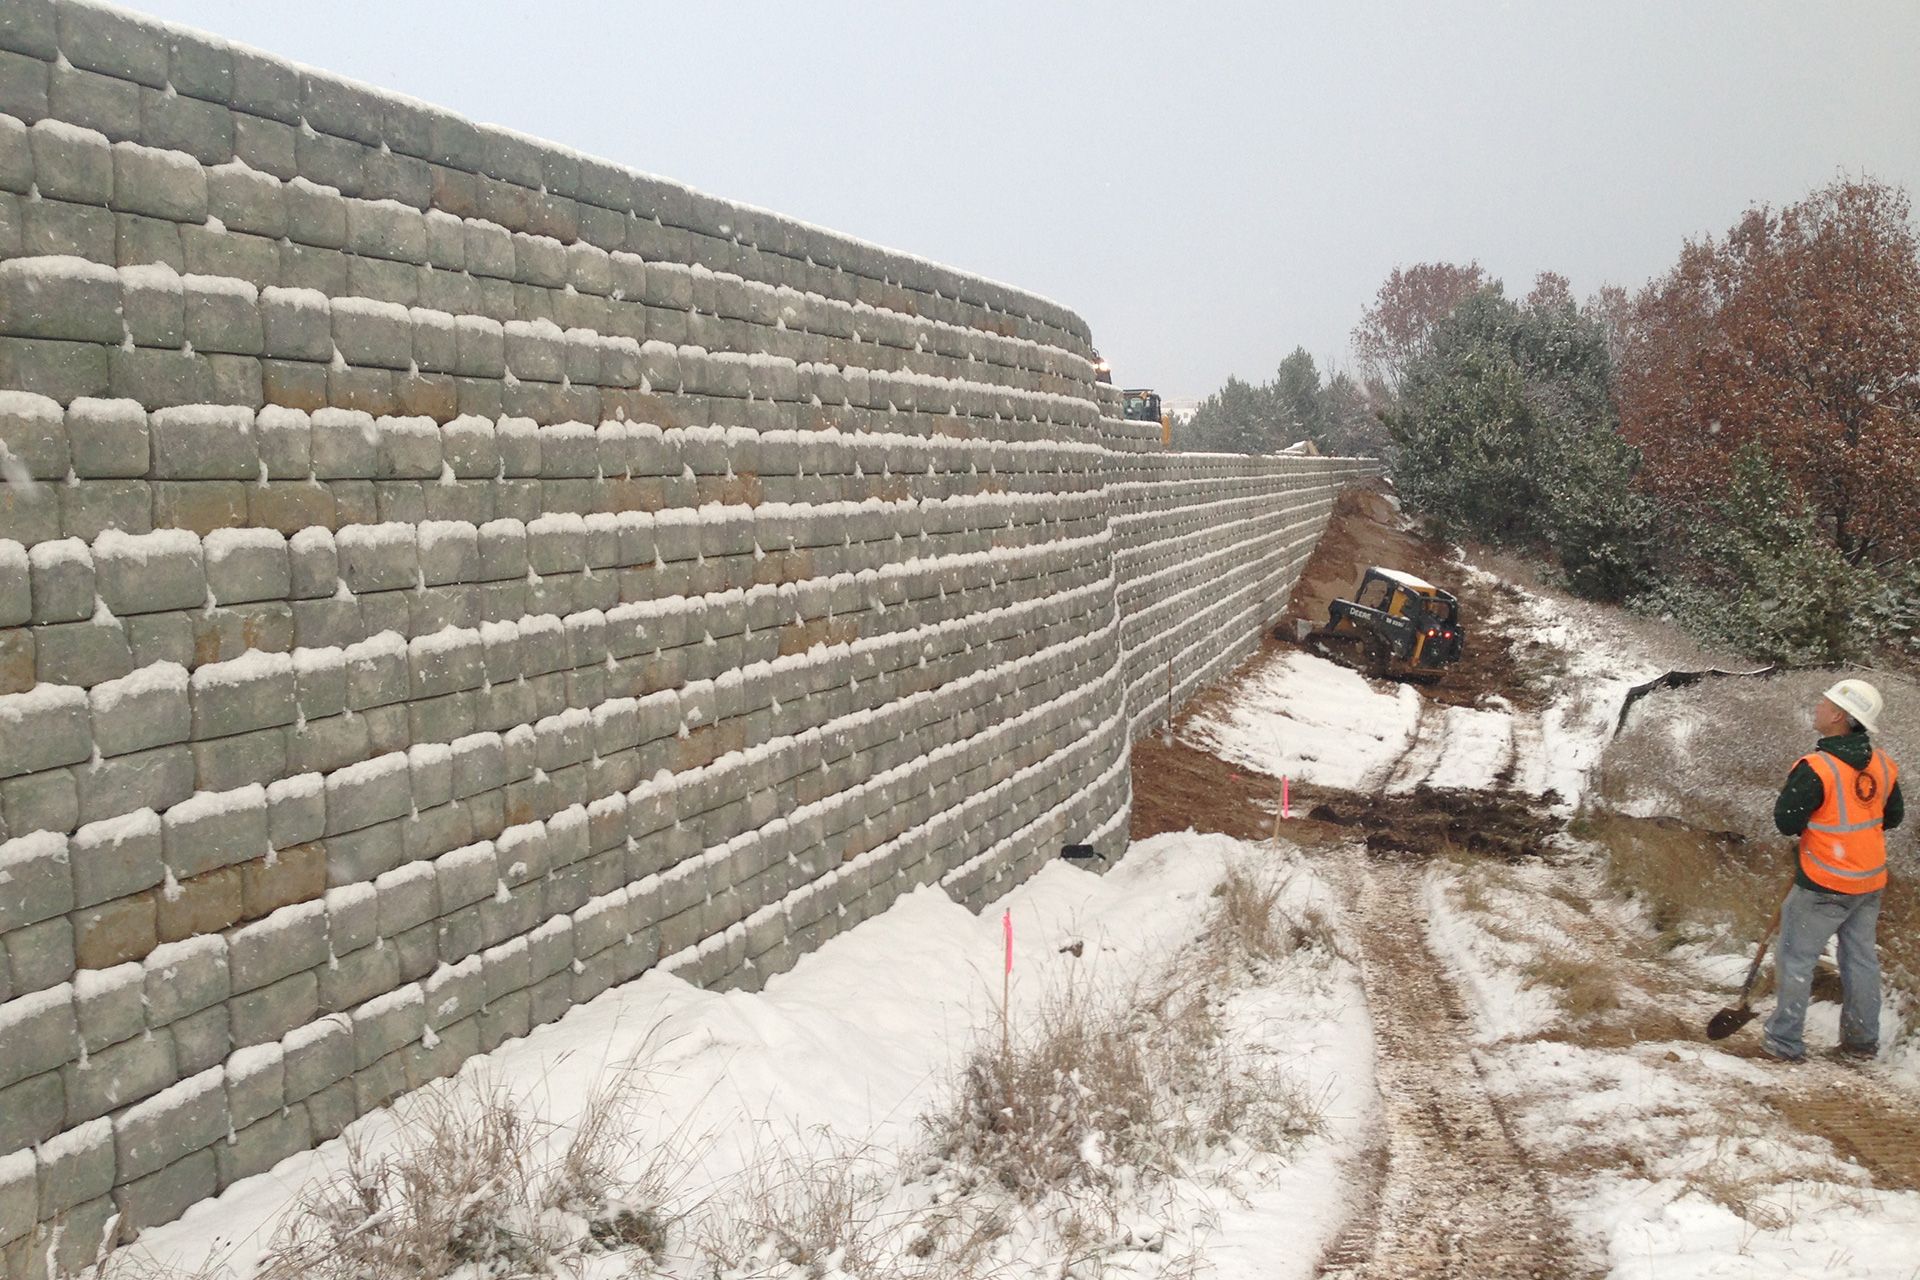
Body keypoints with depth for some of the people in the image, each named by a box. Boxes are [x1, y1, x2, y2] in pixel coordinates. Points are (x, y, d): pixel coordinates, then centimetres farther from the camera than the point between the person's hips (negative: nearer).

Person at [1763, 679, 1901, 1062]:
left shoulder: (1816, 768, -23)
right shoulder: (1883, 764, -1)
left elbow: (1786, 822, -18)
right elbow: (1893, 817, 13)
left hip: (1825, 886, -7)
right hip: (1871, 881, 7)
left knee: (1795, 957, 5)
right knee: (1861, 957, 18)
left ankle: (1785, 1040, 9)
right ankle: (1863, 1039, 27)